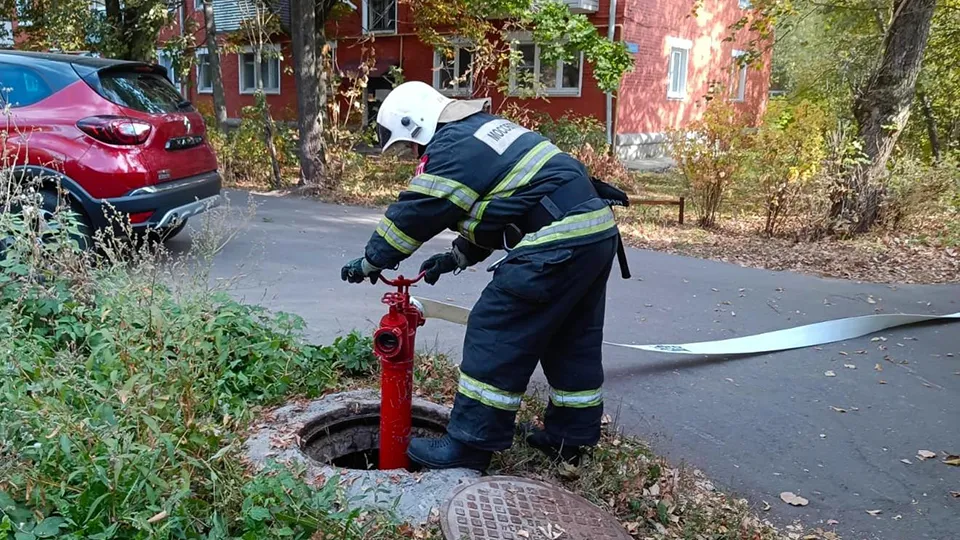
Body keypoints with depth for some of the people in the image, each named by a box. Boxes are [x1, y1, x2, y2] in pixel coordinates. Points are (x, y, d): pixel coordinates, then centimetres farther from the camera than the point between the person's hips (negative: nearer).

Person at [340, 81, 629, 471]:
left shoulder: (453, 148, -8)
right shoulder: (484, 131, 22)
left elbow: (412, 214, -5)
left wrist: (371, 262, 7)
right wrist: (457, 256, 25)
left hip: (558, 244, -10)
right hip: (598, 231, 10)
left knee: (495, 334, -3)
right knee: (573, 340, 17)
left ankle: (469, 446, 4)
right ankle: (572, 435, 29)